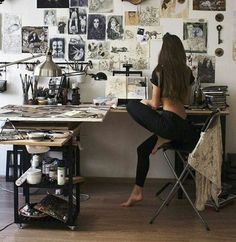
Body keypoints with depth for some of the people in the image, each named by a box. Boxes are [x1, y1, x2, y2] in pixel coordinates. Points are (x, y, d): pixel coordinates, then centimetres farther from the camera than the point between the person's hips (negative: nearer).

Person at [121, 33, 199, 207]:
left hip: (169, 123, -7)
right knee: (143, 149, 22)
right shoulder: (187, 72, 12)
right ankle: (137, 193, 23)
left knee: (132, 105, 10)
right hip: (185, 126, 7)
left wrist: (145, 102, 23)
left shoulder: (160, 72, -4)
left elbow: (155, 104, 2)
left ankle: (161, 139, 6)